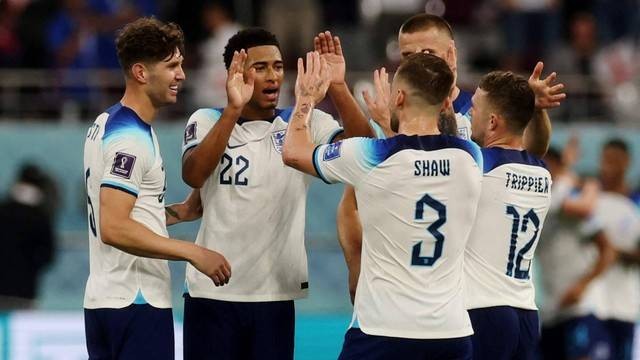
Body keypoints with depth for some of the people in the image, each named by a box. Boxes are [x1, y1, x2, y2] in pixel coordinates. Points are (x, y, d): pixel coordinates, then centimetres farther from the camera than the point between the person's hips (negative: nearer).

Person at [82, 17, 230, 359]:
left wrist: (178, 211, 19)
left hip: (103, 300, 10)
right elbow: (114, 229, -24)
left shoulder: (105, 124, 14)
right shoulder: (132, 138, -16)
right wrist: (192, 252, -22)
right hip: (136, 305, -10)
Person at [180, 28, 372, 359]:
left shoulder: (305, 123, 3)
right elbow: (193, 176, -19)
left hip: (277, 295, 1)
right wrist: (233, 109, -30)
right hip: (213, 294, -1)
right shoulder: (207, 121, 0)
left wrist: (338, 88, -27)